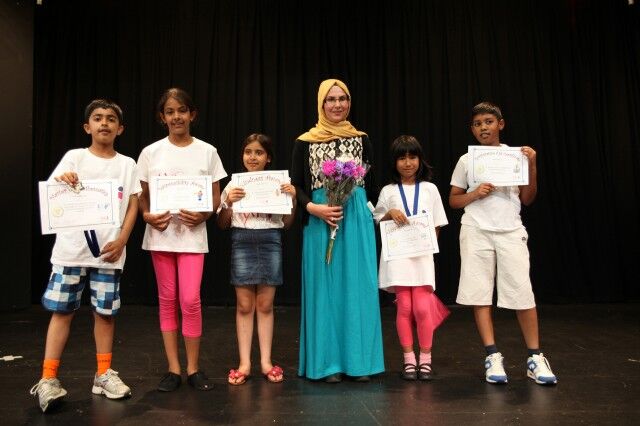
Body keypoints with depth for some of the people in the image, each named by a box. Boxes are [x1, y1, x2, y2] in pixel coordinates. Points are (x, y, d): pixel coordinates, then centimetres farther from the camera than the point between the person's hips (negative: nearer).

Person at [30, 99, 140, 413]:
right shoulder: (74, 157, 5)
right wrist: (61, 183, -22)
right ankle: (48, 378, 8)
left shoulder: (127, 164, 8)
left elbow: (133, 205, 4)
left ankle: (103, 374, 18)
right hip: (72, 247, -1)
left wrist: (121, 241, -7)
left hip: (109, 249, 1)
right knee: (62, 310, 0)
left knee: (105, 311, 6)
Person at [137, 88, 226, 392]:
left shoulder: (207, 151, 2)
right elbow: (141, 195, 8)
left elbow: (216, 195, 5)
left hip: (192, 234, -1)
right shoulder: (151, 152, 4)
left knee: (190, 300, -6)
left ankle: (193, 368, 11)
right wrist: (147, 216, -12)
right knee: (167, 300, 7)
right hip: (160, 233, 2)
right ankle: (173, 369, 18)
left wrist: (203, 215, -14)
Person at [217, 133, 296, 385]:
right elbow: (223, 225, 7)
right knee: (244, 305, 3)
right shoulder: (233, 186, 4)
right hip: (242, 243, 0)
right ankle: (244, 362, 12)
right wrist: (228, 203, -10)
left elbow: (287, 224, 7)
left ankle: (266, 361, 15)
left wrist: (293, 199, -6)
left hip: (270, 242, 0)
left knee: (265, 305, 5)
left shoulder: (278, 184, 4)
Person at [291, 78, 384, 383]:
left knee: (358, 288, 3)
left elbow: (370, 184, 12)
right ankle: (329, 362, 12)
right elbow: (296, 186, 2)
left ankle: (359, 361, 14)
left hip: (357, 220, 2)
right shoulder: (305, 142, 4)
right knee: (325, 288, 2)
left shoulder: (361, 139, 11)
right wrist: (315, 209, -14)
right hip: (320, 222, -2)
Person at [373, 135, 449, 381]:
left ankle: (425, 359, 10)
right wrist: (390, 214, -8)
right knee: (404, 307, 0)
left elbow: (436, 226, 11)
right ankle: (409, 359, 13)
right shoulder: (388, 191, 7)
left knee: (422, 308, -6)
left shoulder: (429, 189, 8)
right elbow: (378, 222, 10)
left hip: (422, 255, 0)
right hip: (397, 256, 0)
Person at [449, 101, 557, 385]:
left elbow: (527, 199, 9)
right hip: (476, 231, 0)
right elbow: (453, 200, 11)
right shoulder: (466, 160, 9)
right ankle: (492, 356, 5)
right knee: (479, 294, -3)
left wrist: (532, 167, -3)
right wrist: (475, 194, -8)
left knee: (522, 292, -5)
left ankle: (535, 357, 7)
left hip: (511, 231, 0)